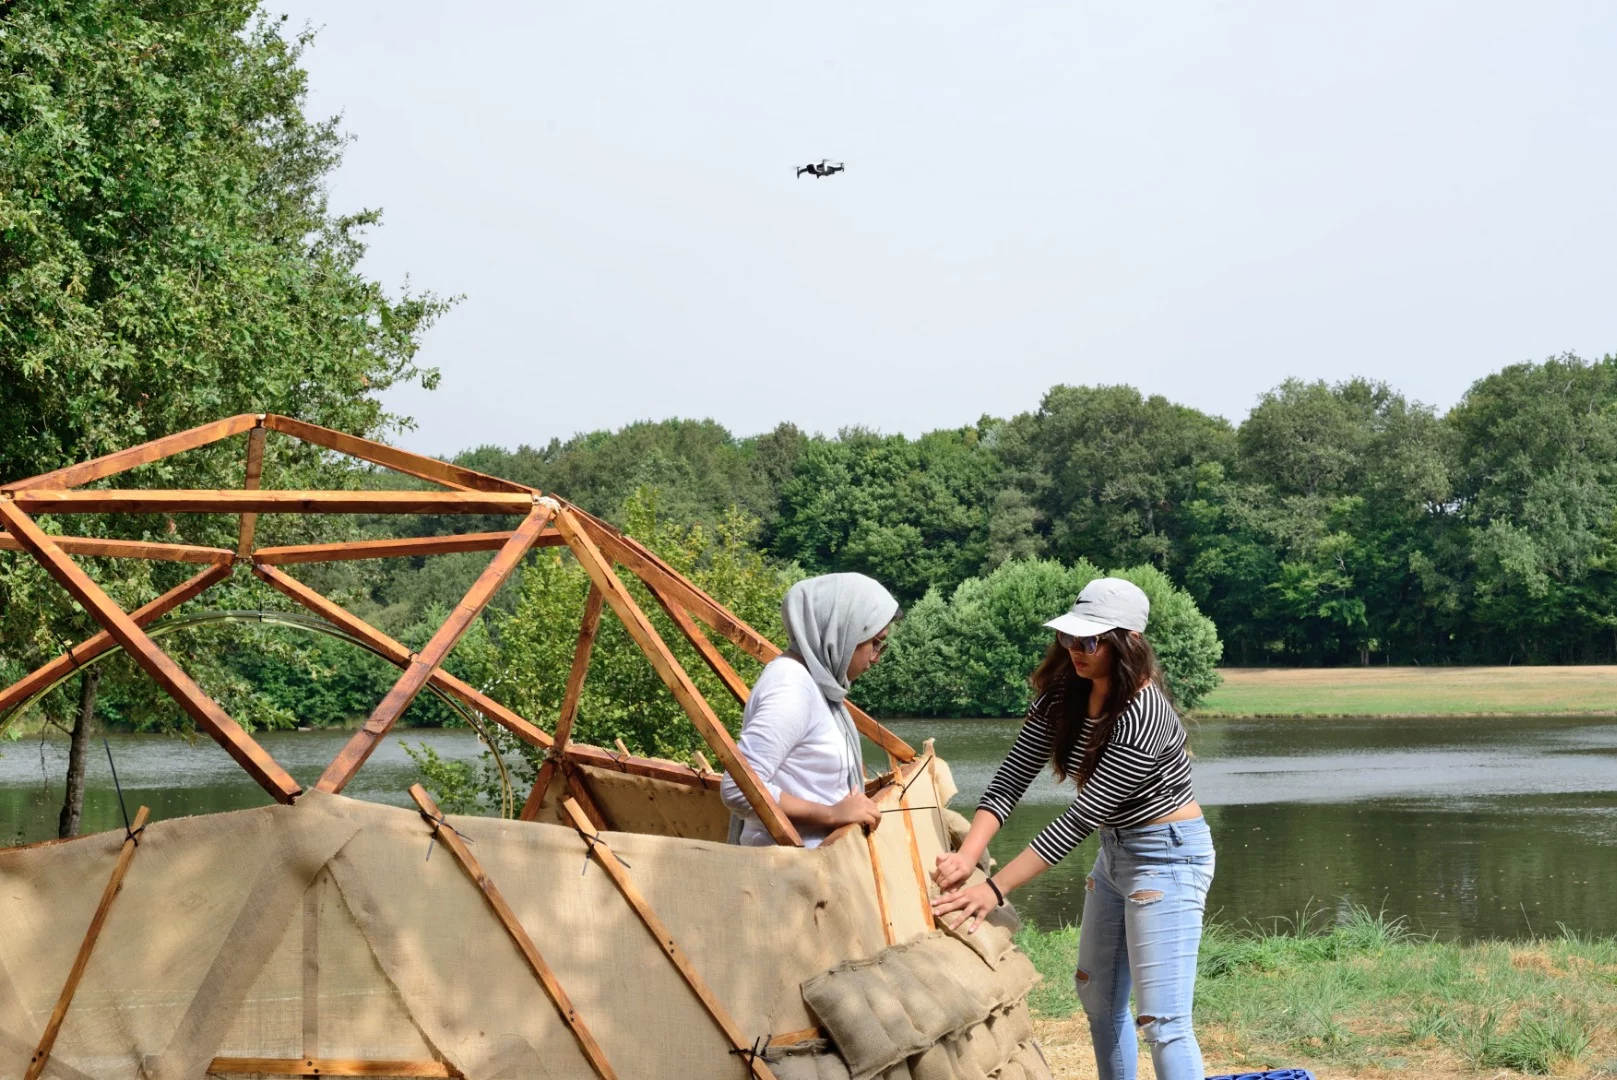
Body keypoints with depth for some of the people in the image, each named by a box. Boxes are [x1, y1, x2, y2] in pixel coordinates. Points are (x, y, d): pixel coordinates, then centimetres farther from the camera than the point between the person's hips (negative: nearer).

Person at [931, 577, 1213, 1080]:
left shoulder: (1143, 716, -29)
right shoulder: (1062, 696, -5)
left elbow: (1081, 817, -29)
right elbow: (1012, 777, -10)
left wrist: (996, 889, -29)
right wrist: (968, 854, -27)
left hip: (1167, 855, -9)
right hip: (1114, 851, 9)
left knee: (1161, 1019, -14)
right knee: (1098, 997, 20)